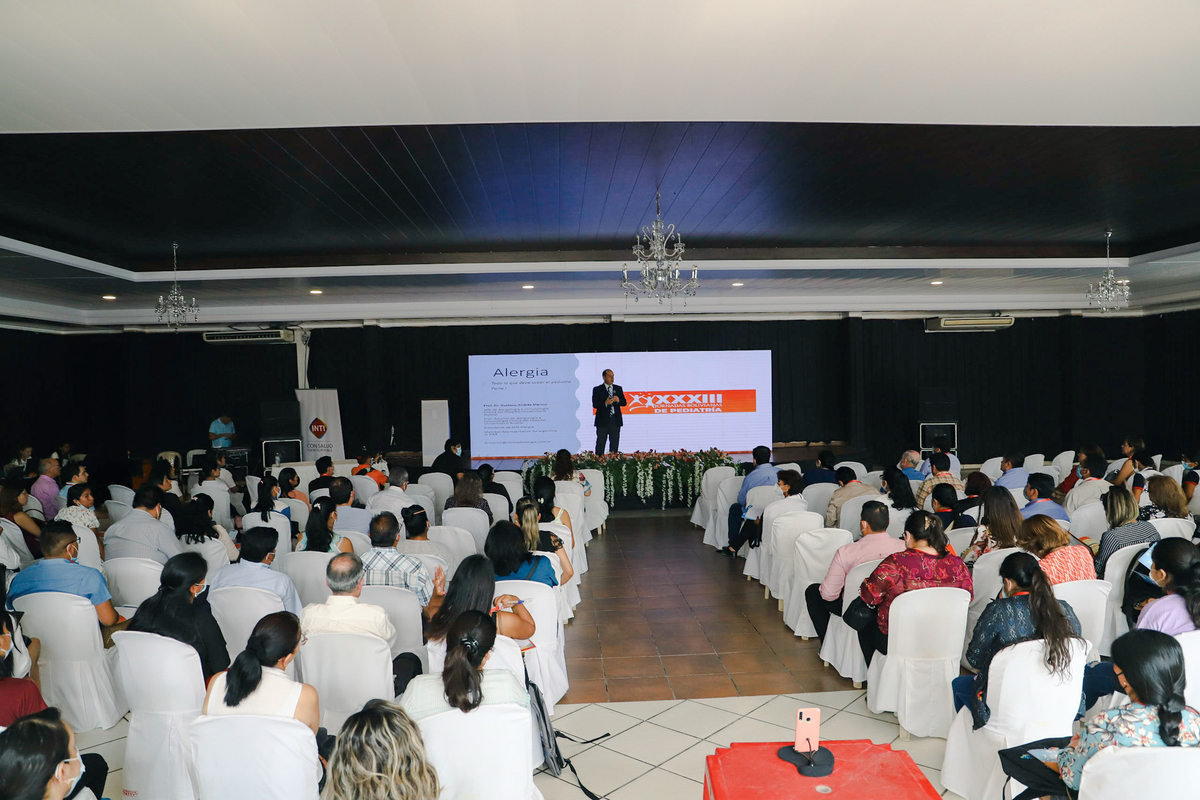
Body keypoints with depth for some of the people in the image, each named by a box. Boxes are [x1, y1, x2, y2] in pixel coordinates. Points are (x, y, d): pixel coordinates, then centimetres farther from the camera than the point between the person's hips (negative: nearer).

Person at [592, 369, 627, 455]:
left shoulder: (618, 389, 13)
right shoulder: (597, 389, 3)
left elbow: (624, 403, 8)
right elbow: (595, 405, -7)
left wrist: (618, 400, -14)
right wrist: (605, 403, -24)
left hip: (615, 421, 3)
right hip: (603, 421, -3)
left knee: (615, 445, 3)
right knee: (600, 444, -3)